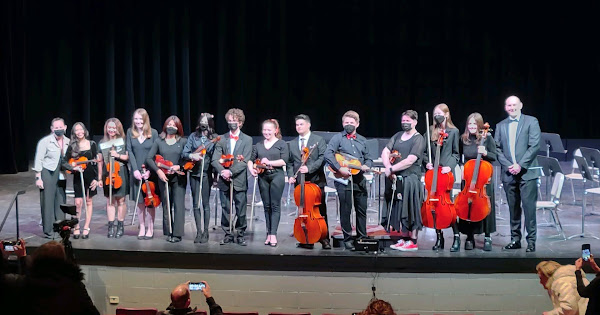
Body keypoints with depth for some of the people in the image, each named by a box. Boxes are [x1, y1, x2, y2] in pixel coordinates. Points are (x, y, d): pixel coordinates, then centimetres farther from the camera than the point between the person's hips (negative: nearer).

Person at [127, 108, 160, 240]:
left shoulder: (153, 133, -2)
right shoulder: (130, 132, 4)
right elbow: (130, 151, 1)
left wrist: (149, 171, -14)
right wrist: (135, 170, -9)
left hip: (150, 173, -2)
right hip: (137, 172, 2)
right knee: (139, 201, 6)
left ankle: (150, 228, 9)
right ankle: (142, 228, 14)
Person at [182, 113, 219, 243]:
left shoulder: (215, 138, 3)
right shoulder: (193, 136, 9)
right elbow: (184, 153, 4)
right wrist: (192, 156, -17)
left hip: (207, 173, -2)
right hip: (194, 173, 3)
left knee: (205, 203, -1)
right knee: (195, 203, 4)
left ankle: (205, 232, 7)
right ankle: (199, 231, 11)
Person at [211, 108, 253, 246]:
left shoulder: (247, 140, 4)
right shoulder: (221, 139, 10)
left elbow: (245, 161, -7)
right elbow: (215, 159, 2)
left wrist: (231, 172, -17)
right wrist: (222, 171, -16)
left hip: (239, 180, -2)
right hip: (224, 181, 2)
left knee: (241, 209, 0)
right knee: (225, 209, 7)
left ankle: (241, 235, 11)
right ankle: (228, 234, 16)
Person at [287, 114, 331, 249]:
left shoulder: (319, 140, 3)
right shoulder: (291, 144, 15)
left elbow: (323, 158, -7)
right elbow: (289, 163, 14)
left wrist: (309, 167, -19)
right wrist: (291, 175, -3)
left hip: (316, 181, -3)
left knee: (320, 211, -1)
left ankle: (324, 239, 5)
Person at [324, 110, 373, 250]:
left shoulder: (362, 140, 16)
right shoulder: (337, 138, 0)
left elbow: (368, 159, 21)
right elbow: (328, 155, -12)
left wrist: (366, 166, -2)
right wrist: (340, 168, -20)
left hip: (360, 180, 5)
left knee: (362, 210, 8)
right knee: (345, 211, 0)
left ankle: (362, 237, 19)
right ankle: (347, 239, 9)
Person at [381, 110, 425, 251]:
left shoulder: (418, 139, -6)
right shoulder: (398, 135, 14)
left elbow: (409, 161, -16)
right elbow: (385, 152, 6)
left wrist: (391, 169, -14)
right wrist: (388, 168, -10)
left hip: (410, 179, -6)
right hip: (396, 179, 6)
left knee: (410, 210, -3)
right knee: (400, 209, 9)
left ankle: (413, 241, 4)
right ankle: (404, 239, 17)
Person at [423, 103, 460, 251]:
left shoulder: (453, 131, 3)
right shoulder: (431, 130, 10)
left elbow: (455, 153, 4)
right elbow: (426, 151, 15)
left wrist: (450, 166, -10)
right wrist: (427, 161, -2)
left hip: (446, 172, -3)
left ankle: (456, 236, -1)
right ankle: (439, 236, 14)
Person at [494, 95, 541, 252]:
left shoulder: (531, 121, 2)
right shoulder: (500, 126, 14)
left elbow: (534, 146, -6)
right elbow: (497, 149, 10)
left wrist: (520, 165, -12)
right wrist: (507, 165, -5)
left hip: (527, 172, -4)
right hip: (508, 173, 4)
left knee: (529, 207, -7)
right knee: (513, 208, 8)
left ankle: (531, 240, 0)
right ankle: (515, 239, 15)